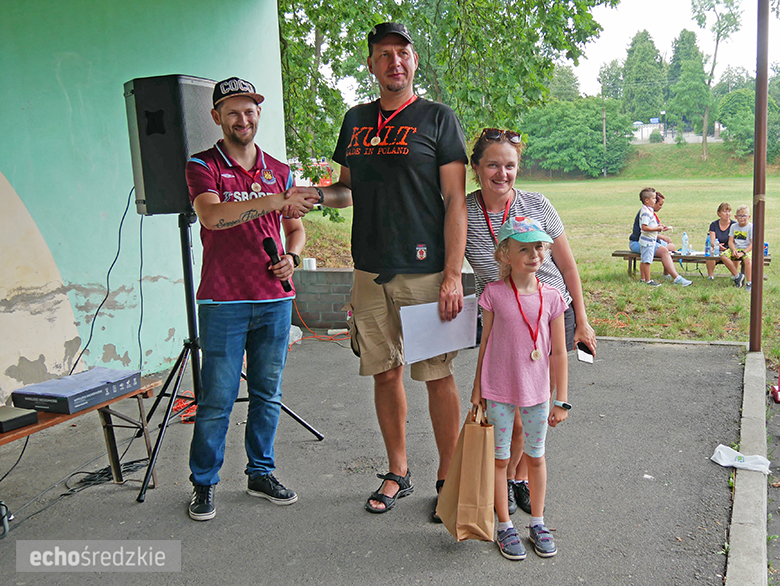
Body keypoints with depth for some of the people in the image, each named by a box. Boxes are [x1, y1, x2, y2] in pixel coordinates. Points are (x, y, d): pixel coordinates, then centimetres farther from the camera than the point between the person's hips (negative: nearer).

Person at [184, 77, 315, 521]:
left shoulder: (278, 171, 13)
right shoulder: (204, 166, 0)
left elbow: (296, 229, 21)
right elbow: (211, 215, -21)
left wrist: (291, 257, -2)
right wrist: (275, 200, -30)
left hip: (275, 301, 4)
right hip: (223, 302, -4)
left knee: (268, 395, 11)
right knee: (217, 400, 0)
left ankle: (261, 473, 25)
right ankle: (204, 484, 16)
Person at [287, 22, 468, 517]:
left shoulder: (437, 118, 0)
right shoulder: (356, 120, 14)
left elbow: (456, 202, -6)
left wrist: (453, 275, -14)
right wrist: (318, 194, -1)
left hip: (425, 271, -4)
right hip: (371, 272, 5)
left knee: (438, 376, 1)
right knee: (385, 373, 10)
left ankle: (448, 478, 17)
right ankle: (398, 474, 26)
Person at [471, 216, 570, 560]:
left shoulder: (551, 298, -5)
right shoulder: (494, 293, -9)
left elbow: (559, 353, -1)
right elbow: (485, 343, 0)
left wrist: (561, 400, 0)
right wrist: (477, 389, 3)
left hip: (537, 392, 2)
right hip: (499, 391, -1)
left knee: (536, 457, 15)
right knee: (500, 458, 9)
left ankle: (537, 523, 32)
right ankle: (504, 526, 25)